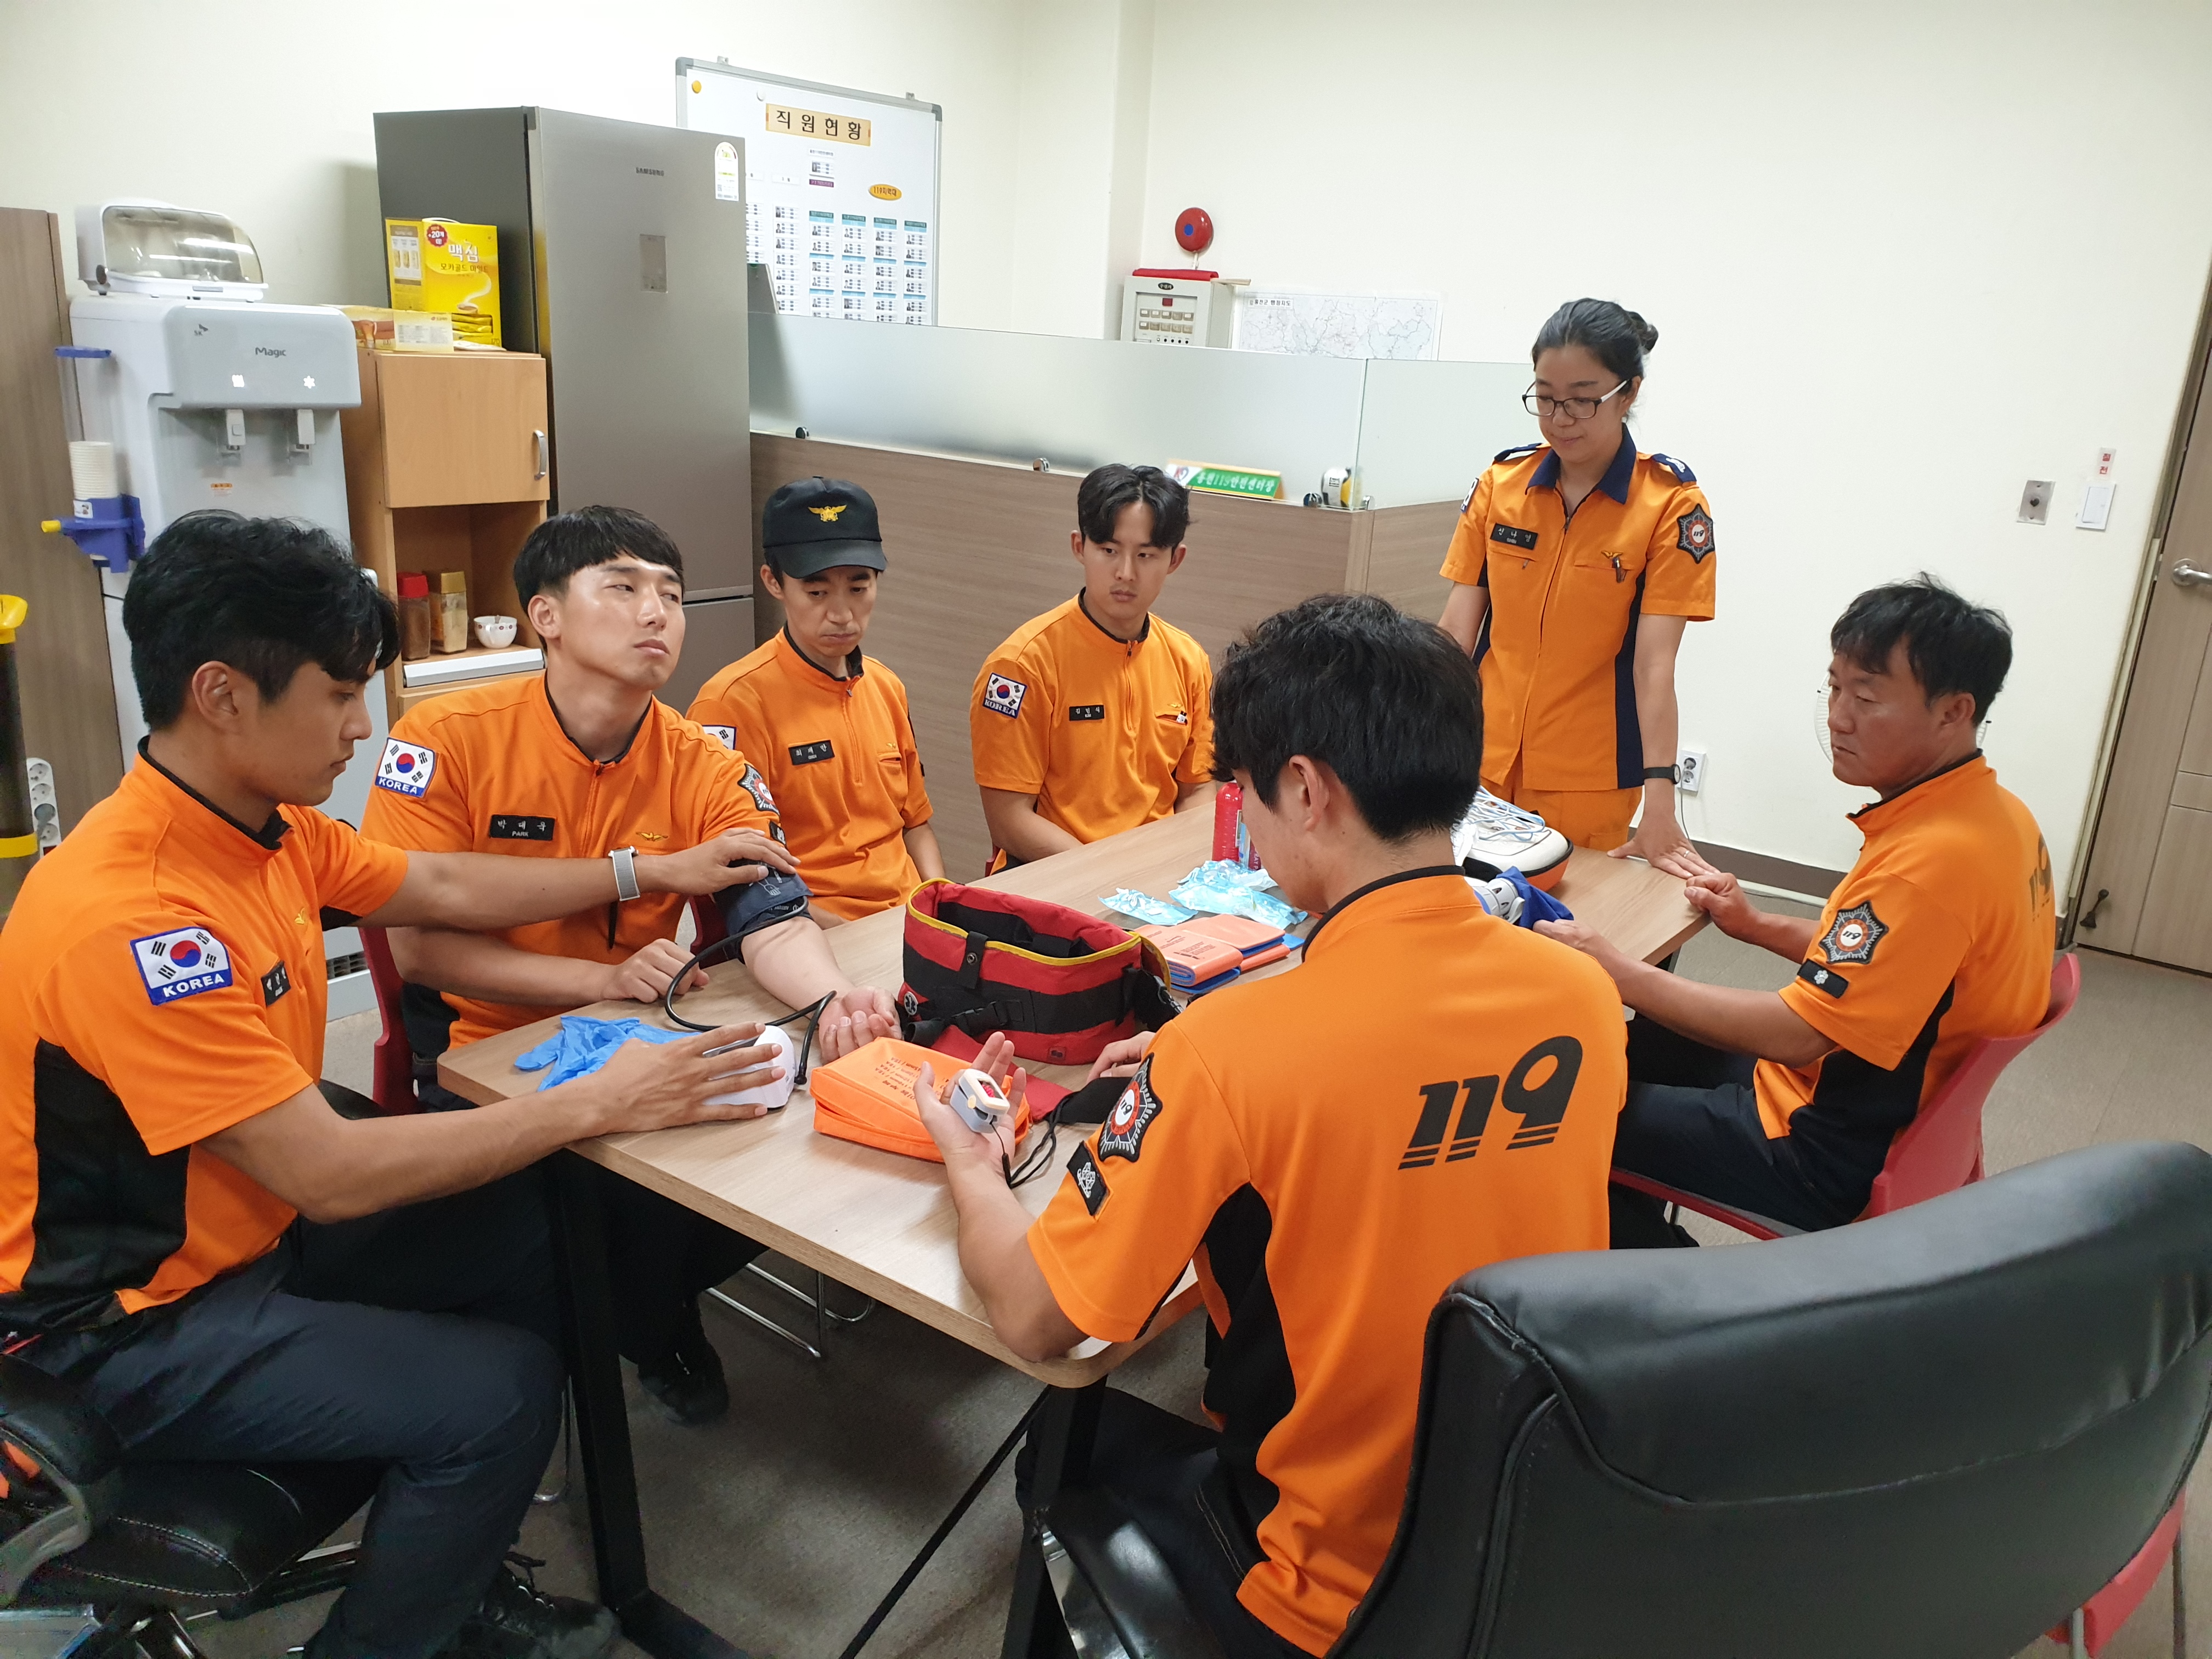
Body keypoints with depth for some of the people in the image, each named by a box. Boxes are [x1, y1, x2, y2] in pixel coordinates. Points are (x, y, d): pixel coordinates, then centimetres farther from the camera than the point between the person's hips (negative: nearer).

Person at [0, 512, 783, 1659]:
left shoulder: (268, 826, -4)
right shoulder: (127, 920, -31)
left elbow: (446, 889, 11)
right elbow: (333, 1175, -30)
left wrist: (654, 871, 12)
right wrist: (594, 1105, -25)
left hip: (253, 1227, 9)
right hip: (131, 1326, -9)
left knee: (535, 1231, 5)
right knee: (497, 1390, -17)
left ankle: (459, 1566, 21)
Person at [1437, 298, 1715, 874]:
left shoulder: (1672, 504, -8)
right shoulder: (1499, 484, 1)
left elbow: (1654, 659, -14)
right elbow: (1457, 627, 1)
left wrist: (1659, 804, -19)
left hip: (1590, 782, -3)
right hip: (1482, 766, 3)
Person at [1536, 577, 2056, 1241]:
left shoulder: (1931, 860, -30)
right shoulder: (1994, 813, 1)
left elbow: (1796, 1033, -28)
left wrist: (1622, 975, -25)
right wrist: (1758, 926, 9)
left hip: (1834, 1161, -10)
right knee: (1637, 1045, 21)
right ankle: (1641, 1235, 33)